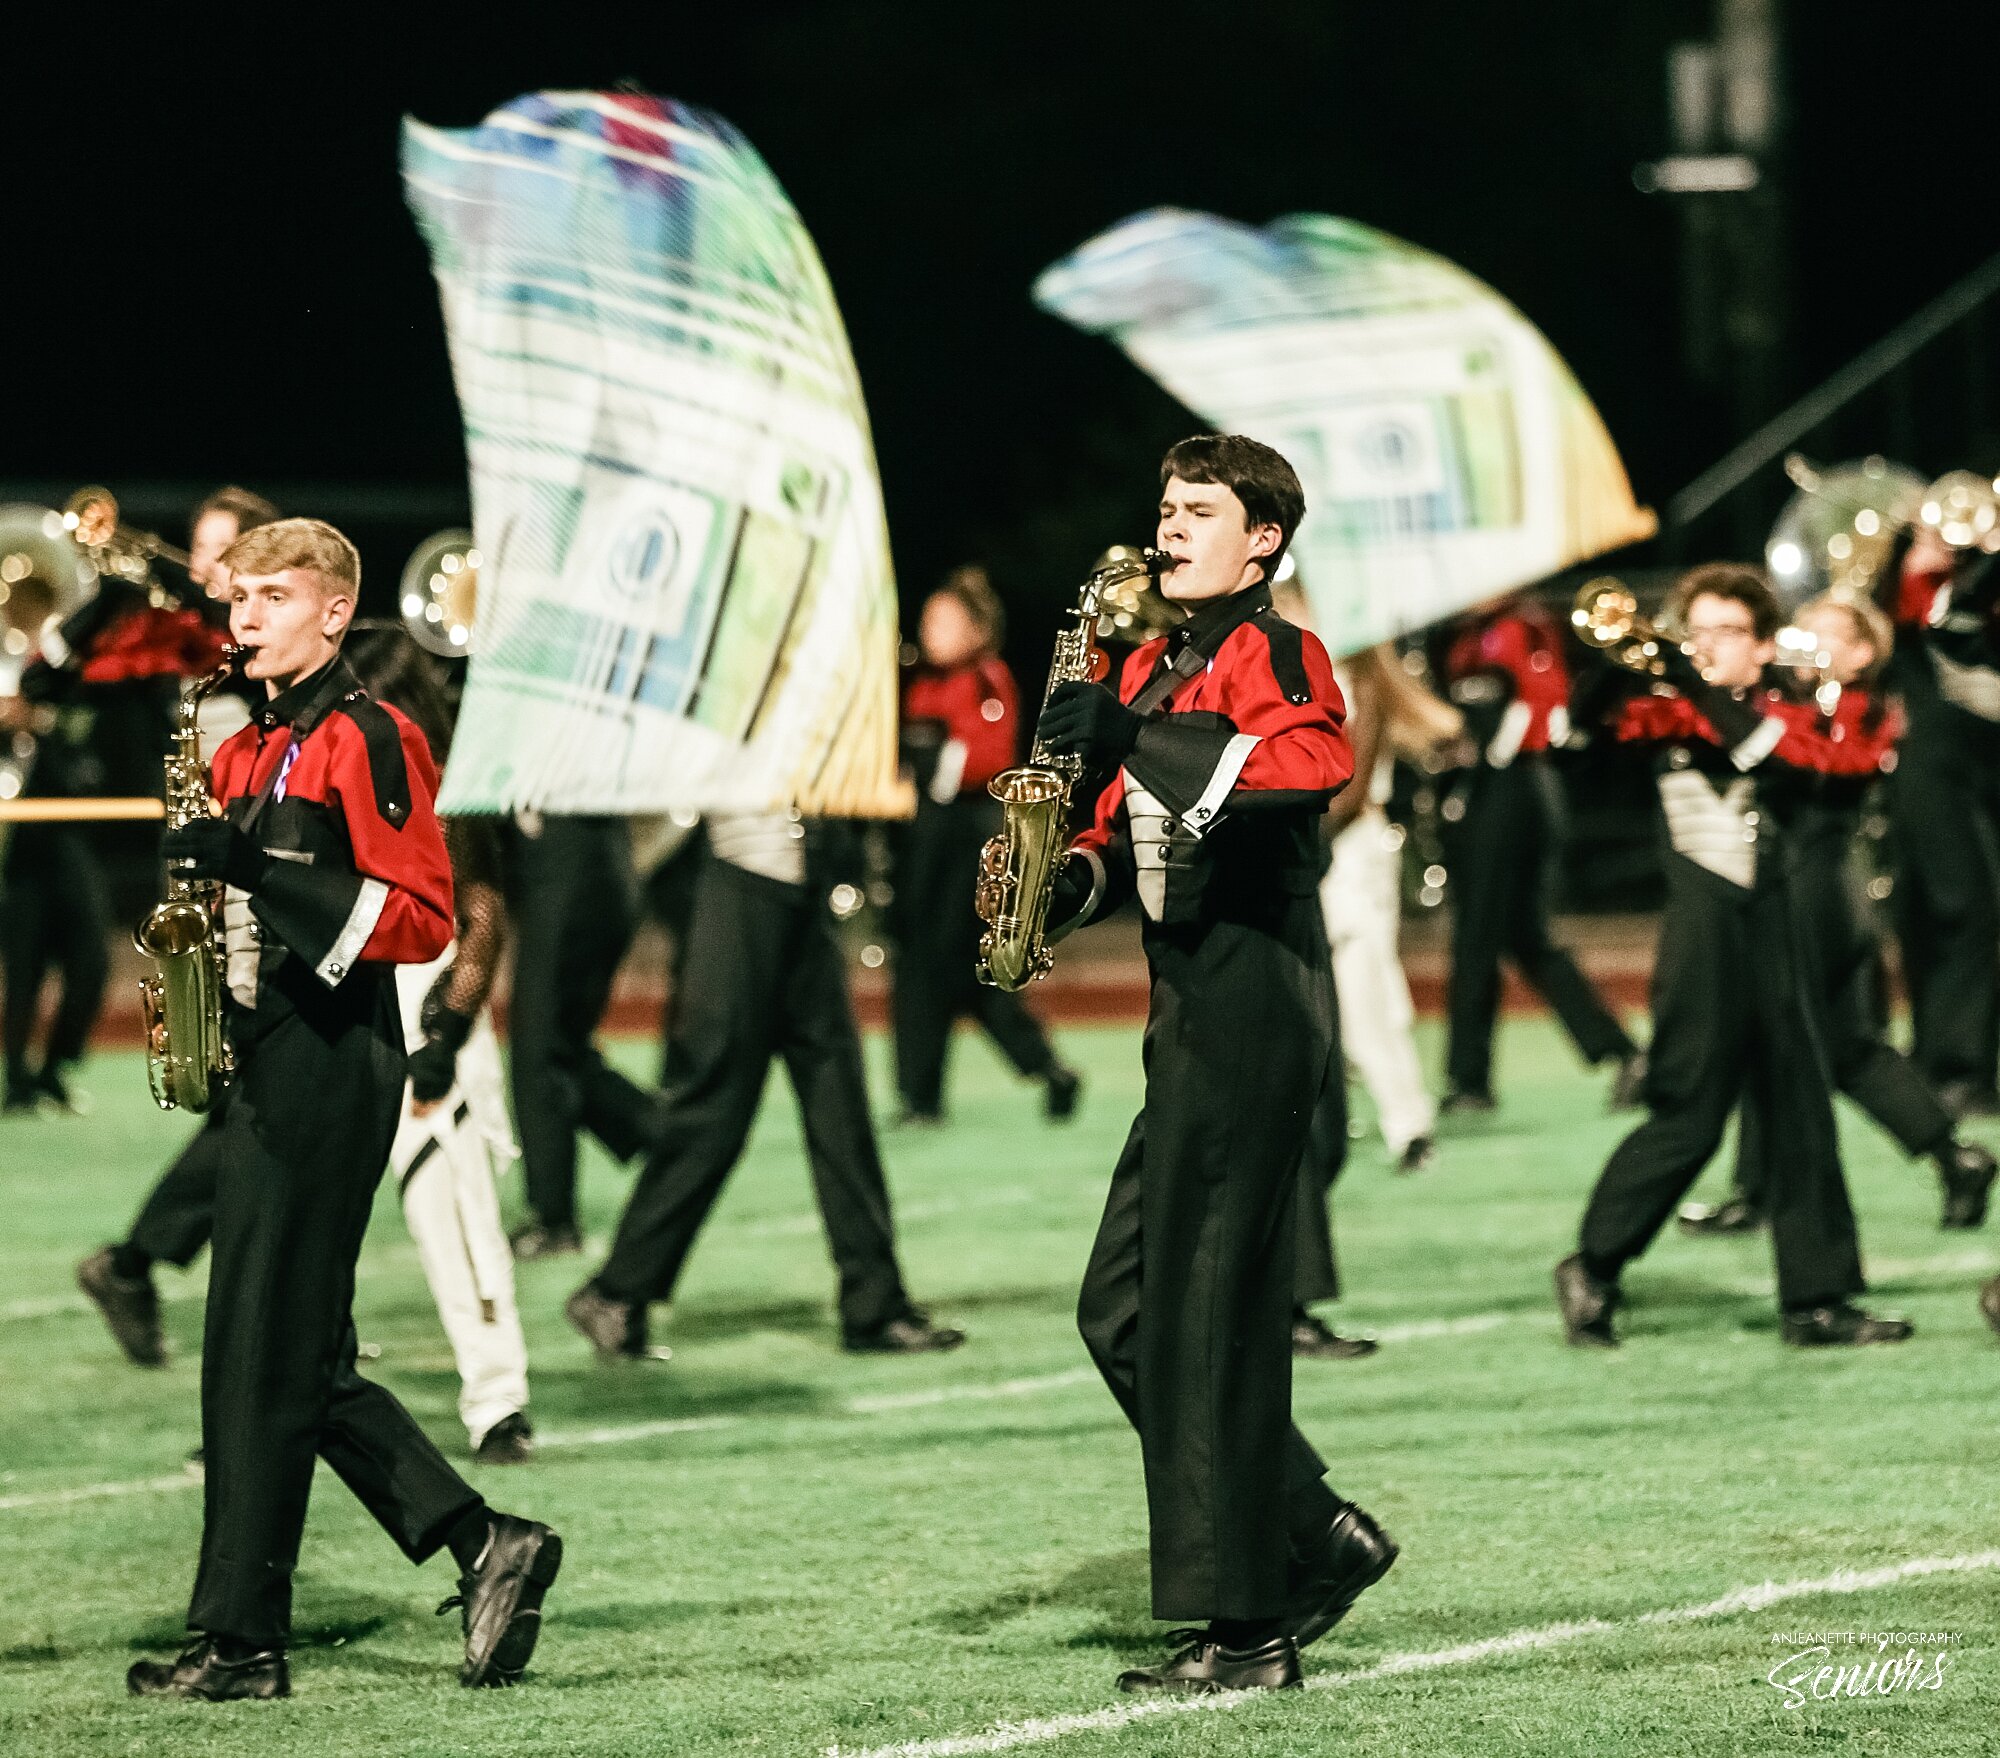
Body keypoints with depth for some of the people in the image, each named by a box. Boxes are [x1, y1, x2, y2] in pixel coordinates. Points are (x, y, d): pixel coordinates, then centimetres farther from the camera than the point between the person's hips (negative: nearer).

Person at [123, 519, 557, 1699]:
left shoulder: (369, 739, -10)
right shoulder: (250, 751, 17)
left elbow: (423, 919, -17)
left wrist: (258, 870, -23)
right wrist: (207, 876, 8)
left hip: (332, 1065, -10)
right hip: (268, 1068, 10)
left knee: (265, 1353, -7)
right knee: (300, 1358, 10)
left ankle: (244, 1639, -3)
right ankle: (487, 1547, 16)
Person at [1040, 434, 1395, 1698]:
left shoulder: (1273, 652, -10)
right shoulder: (1157, 668, 19)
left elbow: (1316, 762, -32)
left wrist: (1125, 736, -30)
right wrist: (1074, 882, 3)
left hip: (1257, 1008, -10)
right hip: (1188, 1012, 10)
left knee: (1212, 1313, -8)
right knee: (1123, 1311, 10)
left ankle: (1249, 1630, -2)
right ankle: (1320, 1537, 19)